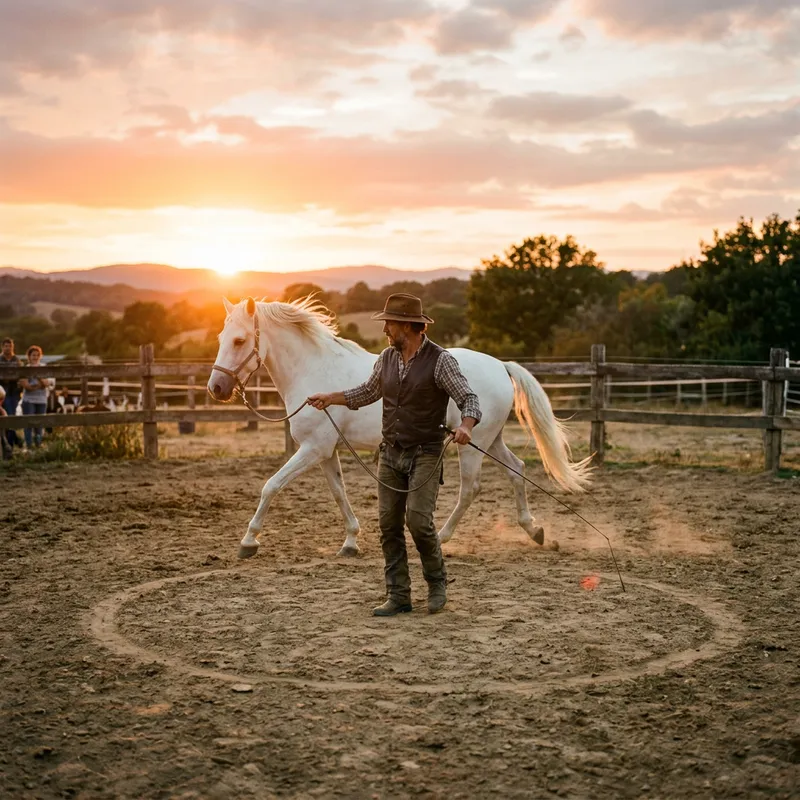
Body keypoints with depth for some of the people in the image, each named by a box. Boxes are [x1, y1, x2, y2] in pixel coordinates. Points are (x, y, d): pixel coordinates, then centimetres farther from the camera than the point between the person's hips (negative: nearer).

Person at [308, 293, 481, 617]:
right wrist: (330, 398, 19)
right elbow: (367, 393, 23)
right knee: (389, 526, 4)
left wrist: (466, 426, -39)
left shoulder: (440, 360, -12)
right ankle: (398, 597, 12)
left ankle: (436, 581, 9)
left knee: (418, 519, -17)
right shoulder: (387, 358, 6)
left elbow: (469, 399, -19)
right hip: (390, 453, 6)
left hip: (425, 455, -6)